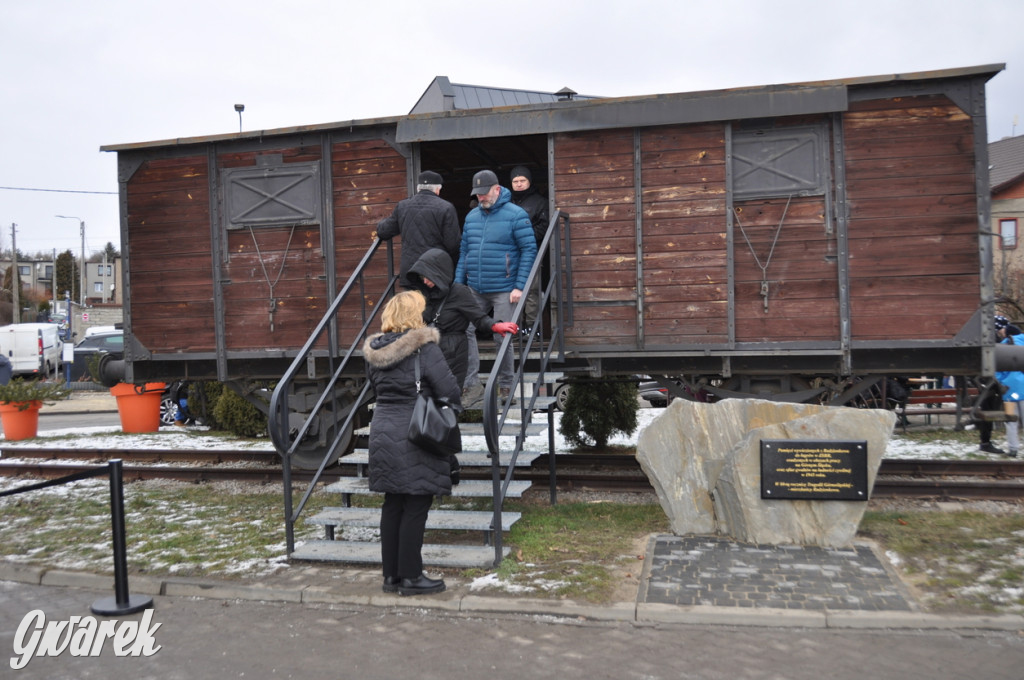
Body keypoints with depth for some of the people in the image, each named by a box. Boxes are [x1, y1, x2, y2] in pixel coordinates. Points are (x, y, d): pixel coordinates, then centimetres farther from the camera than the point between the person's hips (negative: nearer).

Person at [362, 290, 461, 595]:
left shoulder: (374, 350, 7)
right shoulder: (424, 348, -13)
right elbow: (450, 389, -14)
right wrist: (452, 409, 5)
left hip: (382, 430, 7)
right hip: (415, 435, -7)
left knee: (393, 505, 15)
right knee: (416, 507, 3)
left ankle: (391, 575, 23)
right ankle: (410, 577, 10)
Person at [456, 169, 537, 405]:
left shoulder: (516, 215, -5)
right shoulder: (471, 216, 13)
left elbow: (529, 250, -8)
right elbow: (464, 251, 17)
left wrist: (520, 286, -13)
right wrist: (458, 283, 10)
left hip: (504, 291, -5)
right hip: (474, 289, 5)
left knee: (502, 337, -2)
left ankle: (505, 386, 13)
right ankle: (471, 381, 4)